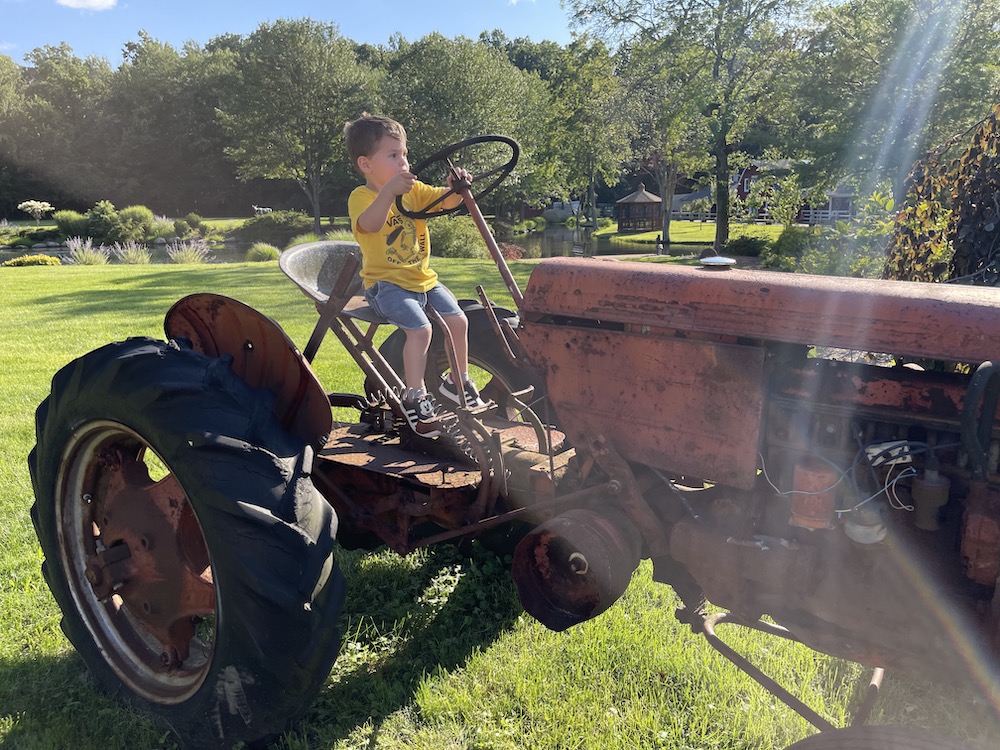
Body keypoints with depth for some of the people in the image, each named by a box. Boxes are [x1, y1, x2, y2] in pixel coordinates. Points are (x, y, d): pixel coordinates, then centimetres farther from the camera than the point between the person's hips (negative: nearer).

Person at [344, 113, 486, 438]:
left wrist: (455, 188, -22)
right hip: (386, 282, -7)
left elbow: (445, 202, 1)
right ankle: (415, 396, -9)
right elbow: (370, 224, -33)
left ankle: (458, 381, 21)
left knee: (458, 320, -1)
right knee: (420, 328, -25)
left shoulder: (414, 190, 8)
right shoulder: (361, 196, -11)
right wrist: (389, 190, -47)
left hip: (423, 278, 7)